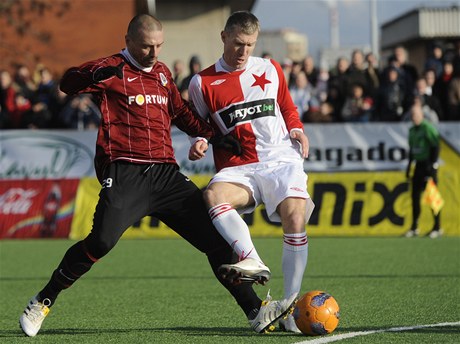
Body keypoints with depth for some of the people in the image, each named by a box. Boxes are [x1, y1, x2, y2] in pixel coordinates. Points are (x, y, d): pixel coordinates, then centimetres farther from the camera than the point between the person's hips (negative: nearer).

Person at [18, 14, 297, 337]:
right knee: (102, 241, -23)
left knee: (216, 238, 0)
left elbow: (181, 114, 35)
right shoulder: (113, 69, 1)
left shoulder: (162, 72, 22)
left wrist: (216, 134, 20)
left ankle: (256, 311, 4)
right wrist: (98, 74, -34)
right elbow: (68, 83, -13)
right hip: (125, 173, -6)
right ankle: (42, 303, -6)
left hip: (166, 173, 6)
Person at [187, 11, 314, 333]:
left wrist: (297, 130, 6)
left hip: (281, 159, 1)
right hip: (238, 167, 0)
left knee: (295, 218, -24)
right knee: (213, 195, -34)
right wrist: (200, 144, -3)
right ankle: (253, 261, -46)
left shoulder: (271, 69, 14)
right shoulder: (203, 83, 8)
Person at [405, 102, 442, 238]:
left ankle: (437, 227, 1)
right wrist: (409, 166, 19)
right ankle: (414, 227, 13)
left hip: (428, 164, -8)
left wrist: (432, 165, -18)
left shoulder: (428, 128, -11)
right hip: (418, 165, 8)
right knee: (415, 196, 6)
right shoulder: (412, 130, 14)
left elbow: (436, 147, -15)